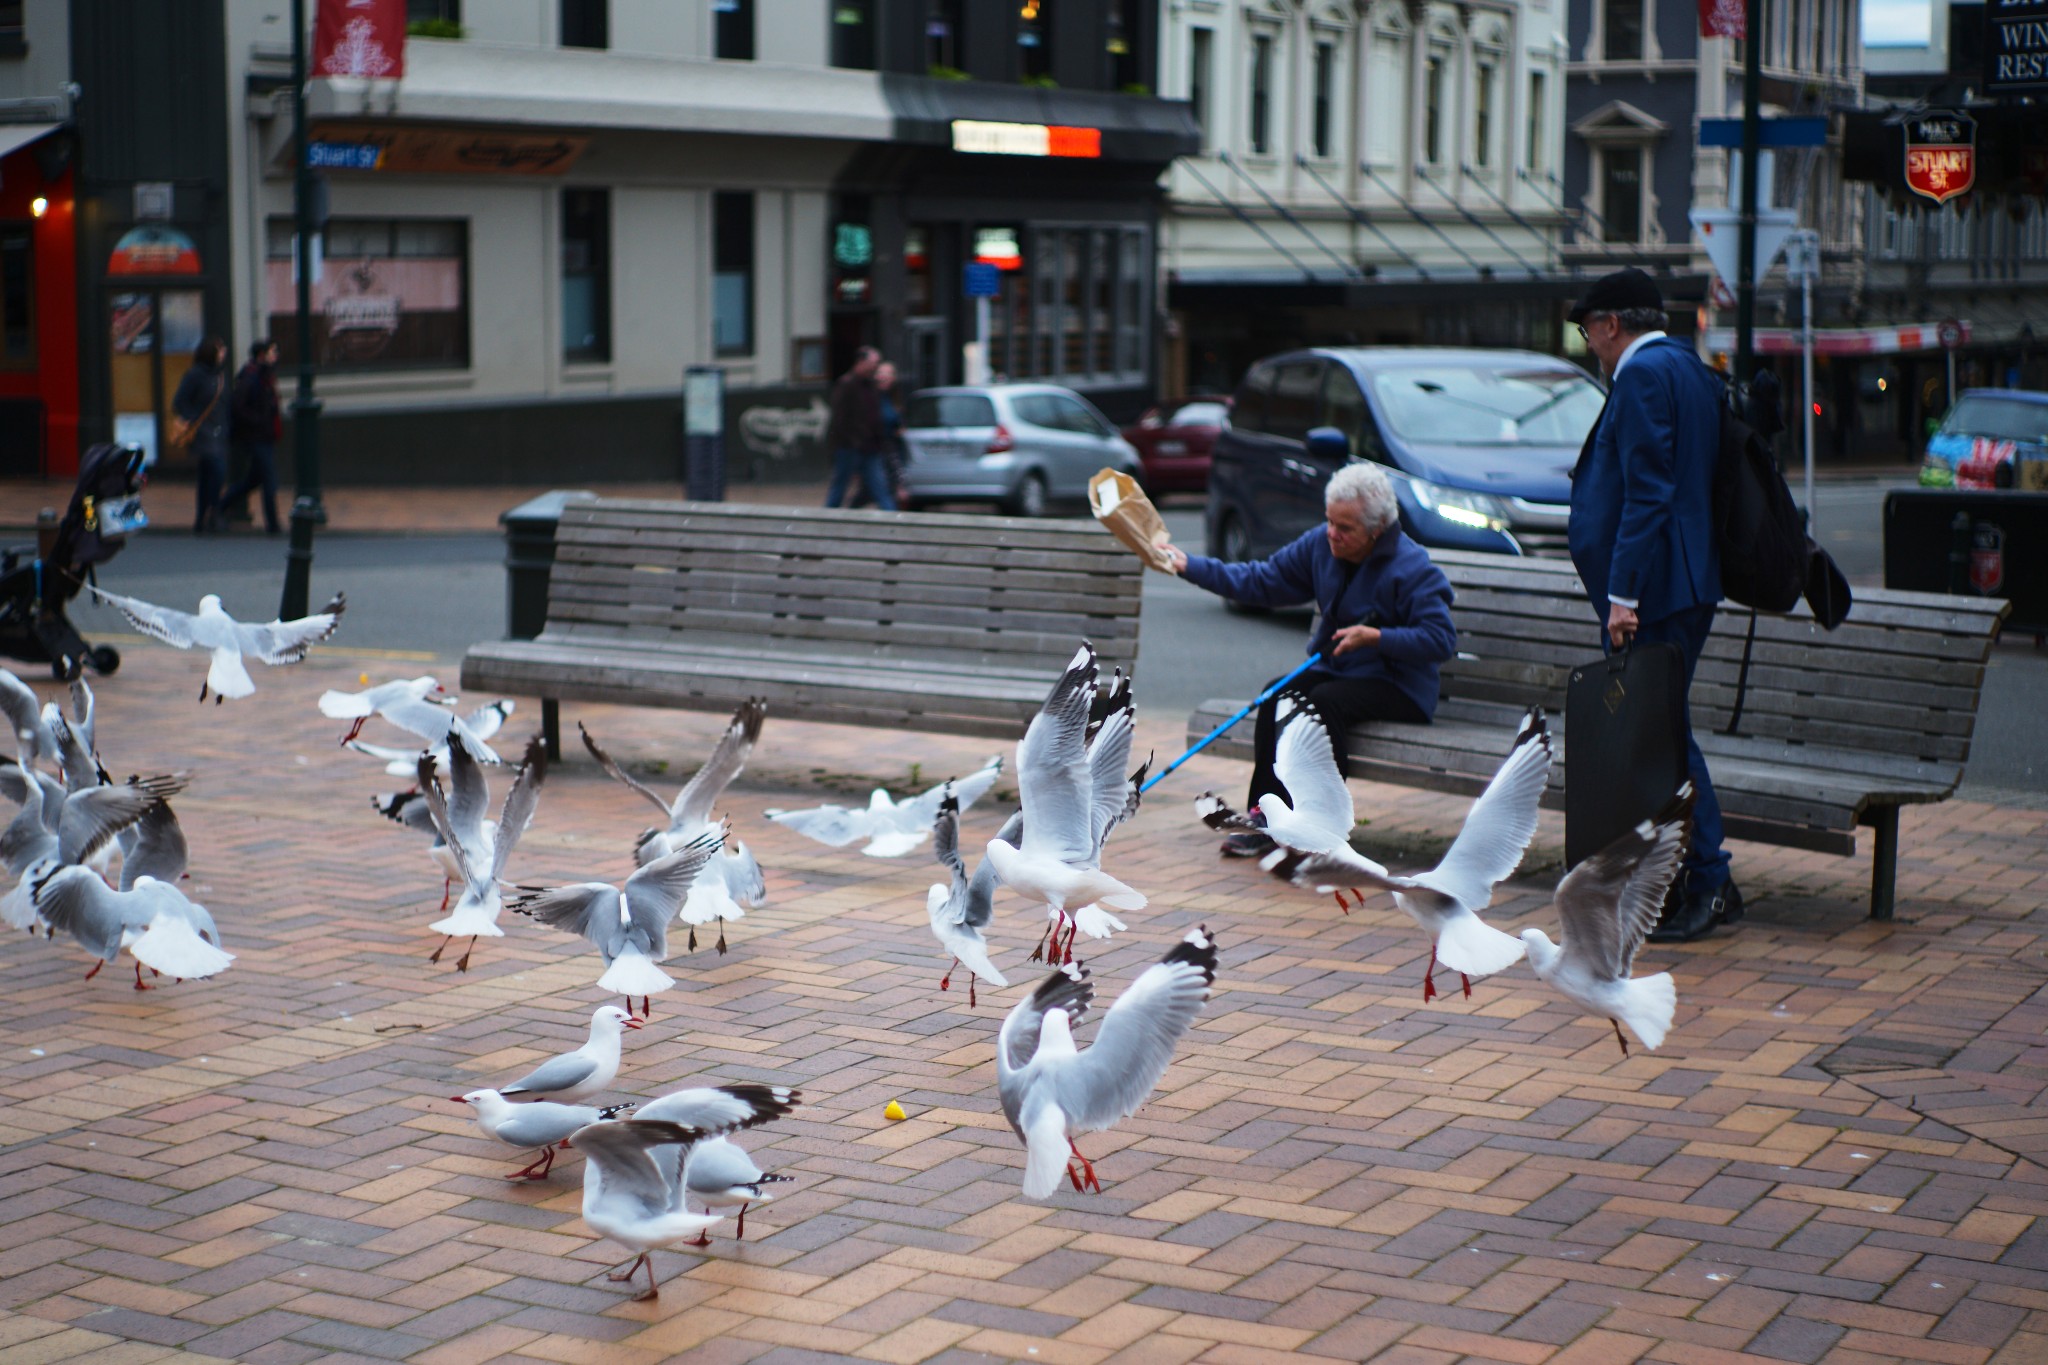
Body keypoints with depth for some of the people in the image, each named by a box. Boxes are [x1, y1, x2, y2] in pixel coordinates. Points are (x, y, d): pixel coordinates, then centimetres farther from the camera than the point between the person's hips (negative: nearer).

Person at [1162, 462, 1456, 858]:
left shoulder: (1411, 568, -15)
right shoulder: (1321, 544, 3)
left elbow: (1441, 639, -20)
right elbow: (1262, 580, 8)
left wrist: (1376, 638, -28)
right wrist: (1190, 566, 1)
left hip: (1396, 684, -6)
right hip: (1334, 670, 6)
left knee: (1323, 703, -32)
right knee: (1276, 697, -22)